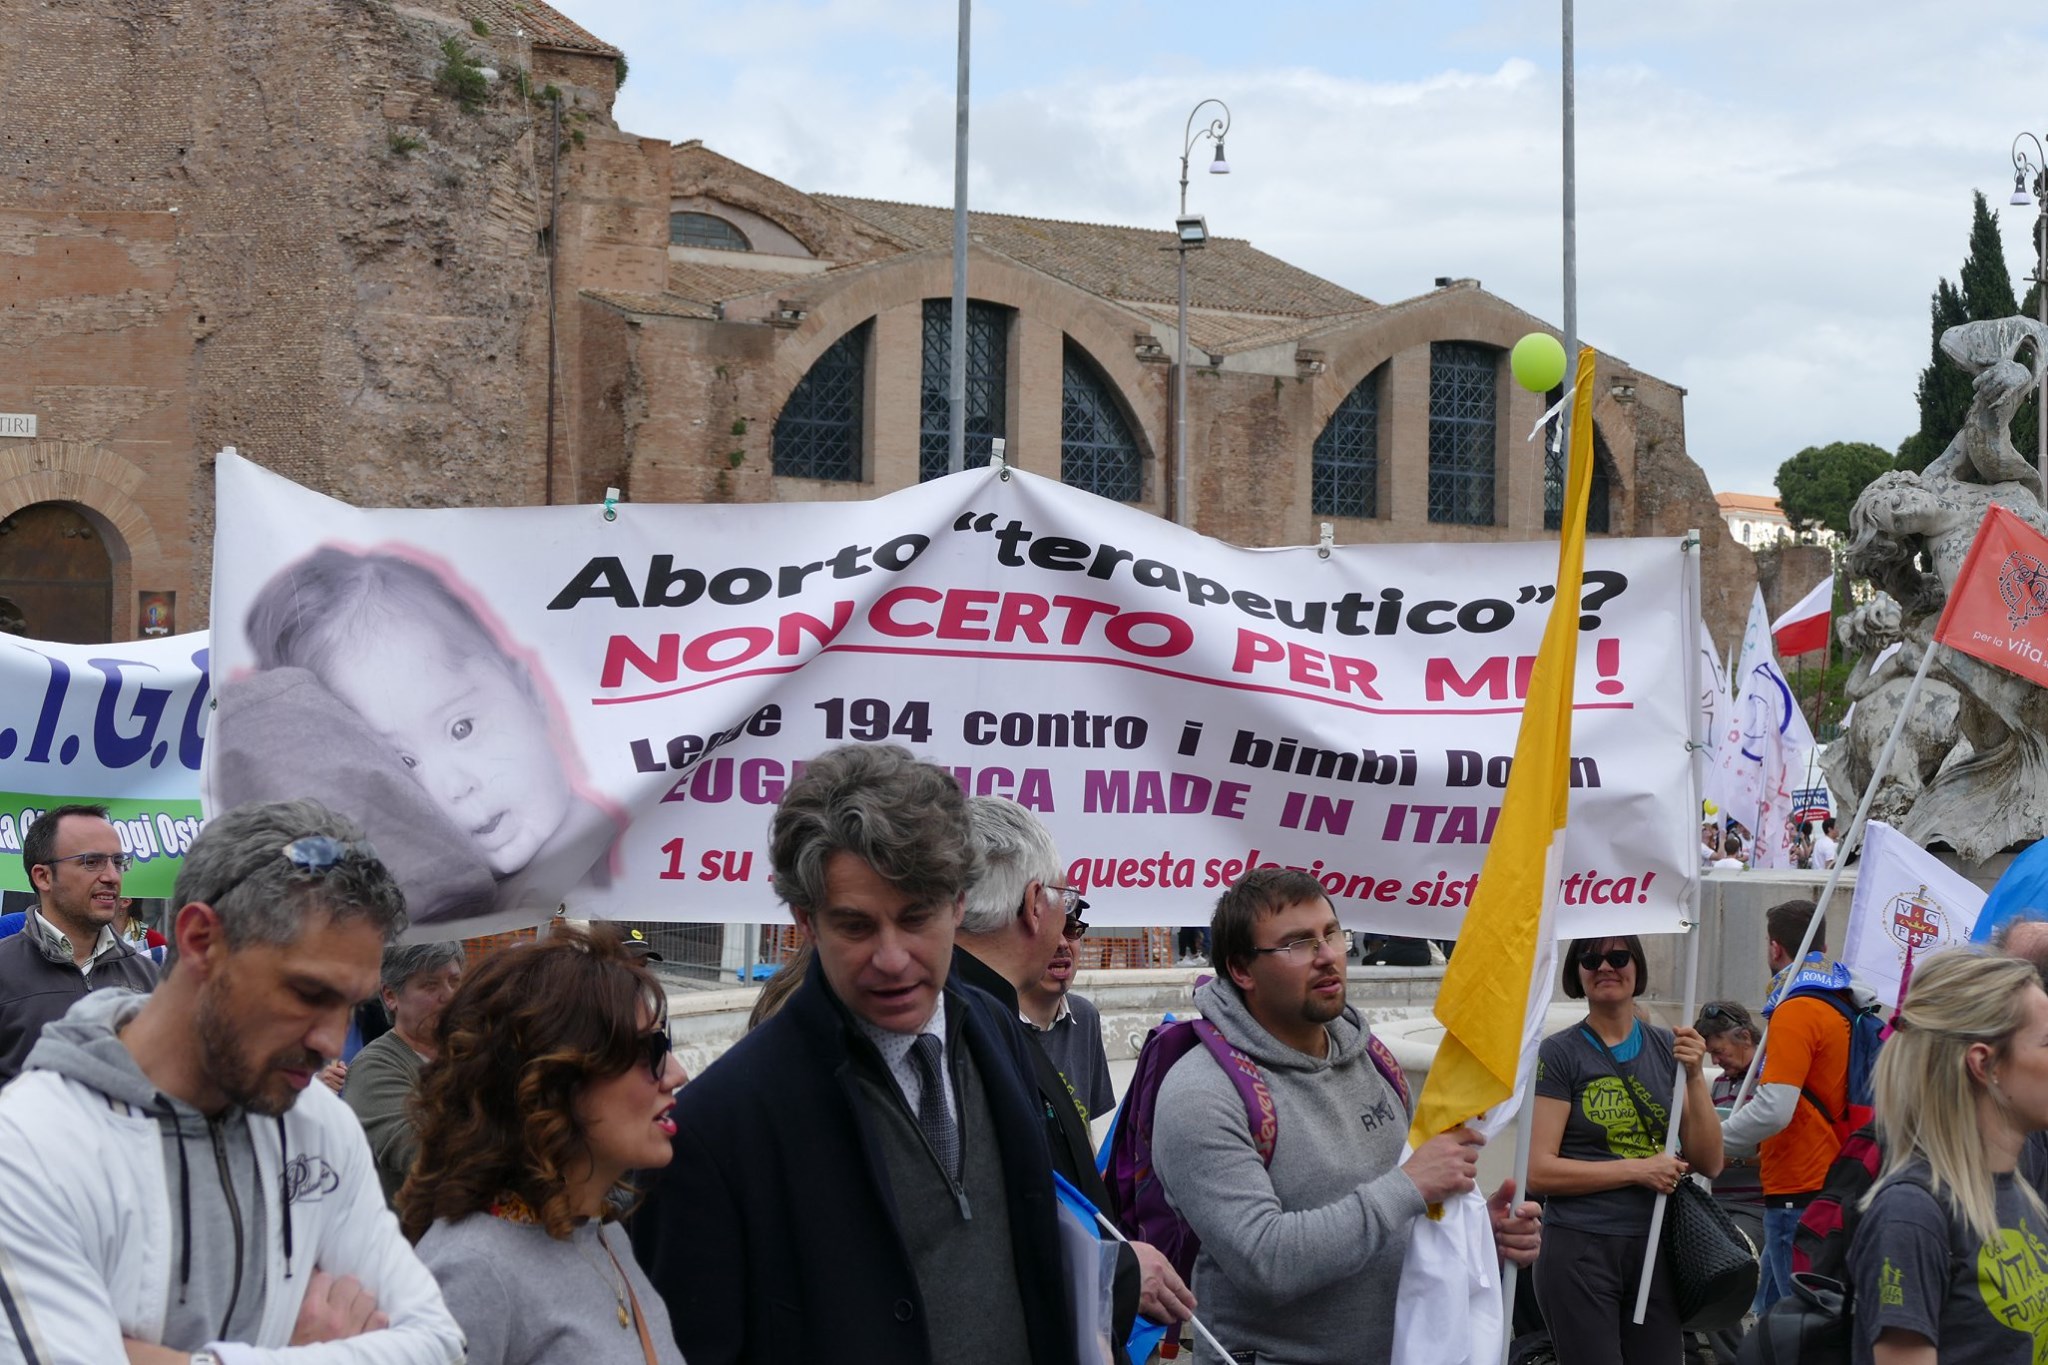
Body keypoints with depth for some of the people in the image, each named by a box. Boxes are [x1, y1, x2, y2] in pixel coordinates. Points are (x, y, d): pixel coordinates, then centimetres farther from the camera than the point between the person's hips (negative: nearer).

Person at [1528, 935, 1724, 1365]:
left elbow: (1709, 1164, 4)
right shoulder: (1560, 1054, -3)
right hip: (1580, 1250, -4)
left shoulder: (1667, 1048, 8)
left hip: (1656, 1248, 4)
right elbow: (1539, 1171, -10)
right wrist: (1639, 1170, -13)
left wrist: (1694, 1076, -8)